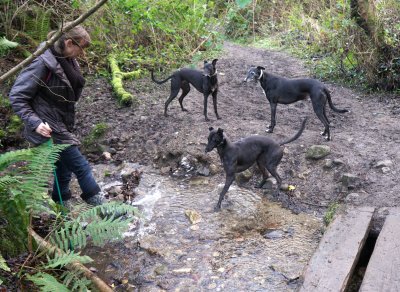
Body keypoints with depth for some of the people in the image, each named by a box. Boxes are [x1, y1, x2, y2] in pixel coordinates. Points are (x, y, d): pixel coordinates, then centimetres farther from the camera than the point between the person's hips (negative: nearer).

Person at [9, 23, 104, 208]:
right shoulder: (43, 63, -22)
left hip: (63, 125, 8)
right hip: (48, 128, -8)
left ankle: (62, 204, 37)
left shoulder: (68, 61, 4)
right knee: (81, 167, -4)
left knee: (65, 166, 18)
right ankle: (101, 205, 10)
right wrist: (34, 122, -28)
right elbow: (17, 96, -19)